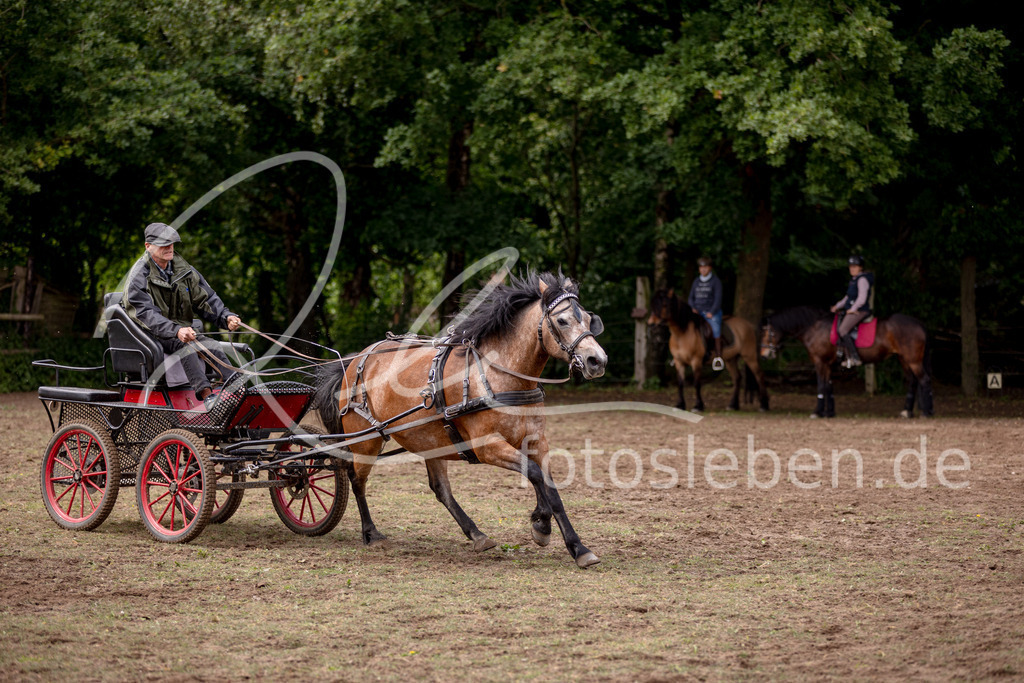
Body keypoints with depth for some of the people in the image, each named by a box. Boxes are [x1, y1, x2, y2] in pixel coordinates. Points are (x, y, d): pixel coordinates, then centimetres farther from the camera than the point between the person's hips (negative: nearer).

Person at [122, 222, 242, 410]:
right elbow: (147, 313, -23)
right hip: (150, 334, -6)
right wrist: (176, 331, -38)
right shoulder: (139, 275, -11)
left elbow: (206, 299, 10)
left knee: (212, 346, -20)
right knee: (185, 345, -35)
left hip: (182, 329, 6)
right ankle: (205, 394, -47)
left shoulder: (183, 269, 9)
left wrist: (226, 317, -10)